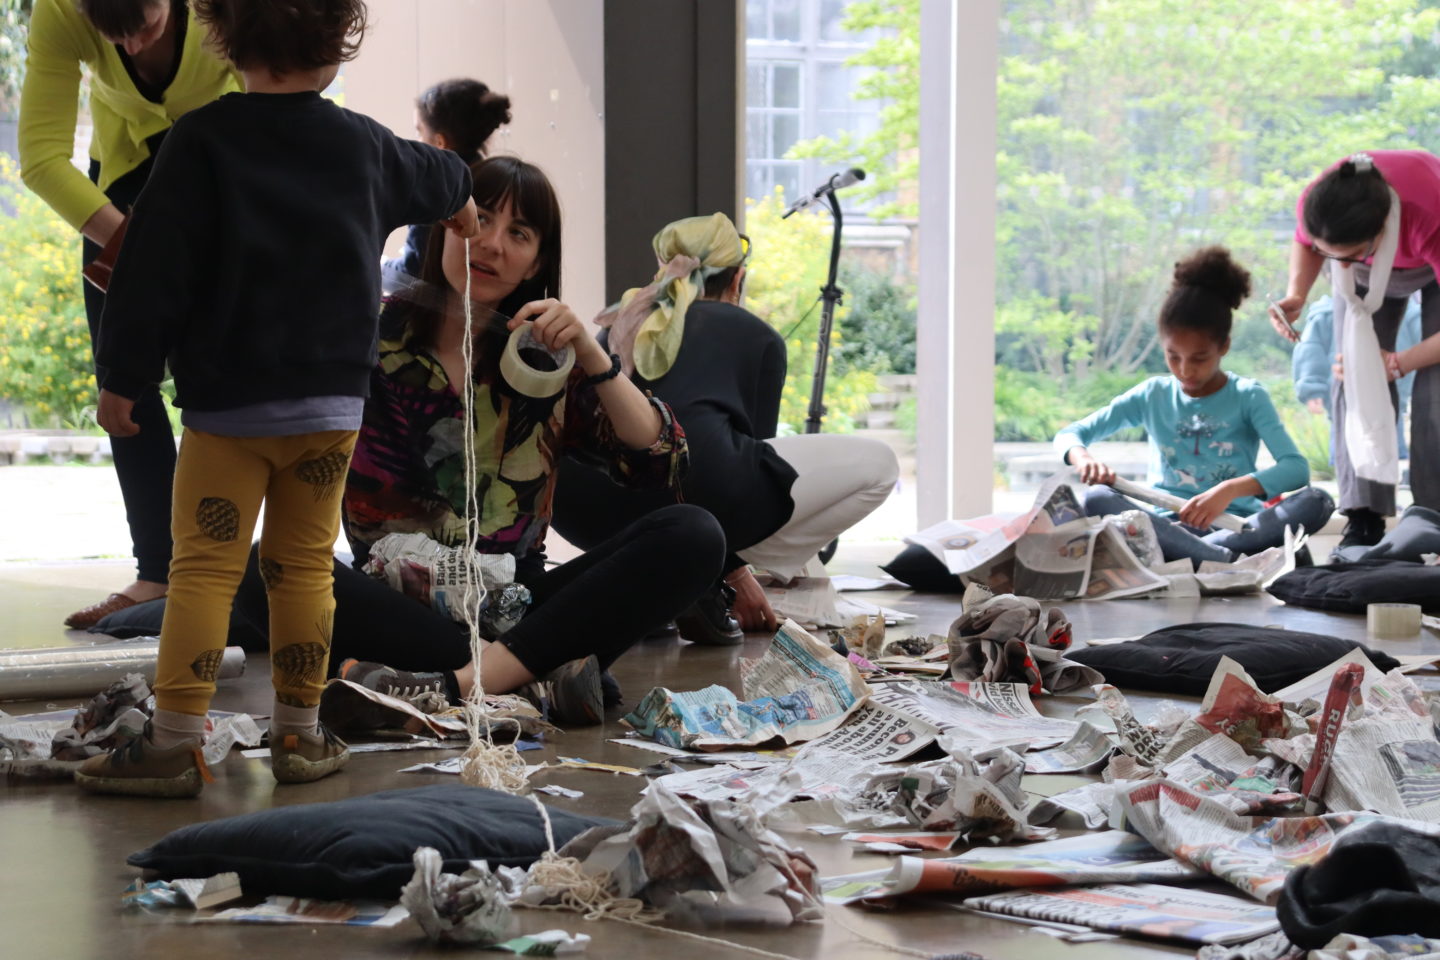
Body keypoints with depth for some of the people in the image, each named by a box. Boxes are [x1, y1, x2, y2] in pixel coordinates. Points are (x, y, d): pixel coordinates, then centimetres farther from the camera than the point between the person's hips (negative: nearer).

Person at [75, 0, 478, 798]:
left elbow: (156, 269, -10)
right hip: (331, 401, 4)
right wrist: (460, 192, 54)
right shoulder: (364, 146, 5)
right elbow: (431, 177, 30)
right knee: (303, 564, 11)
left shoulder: (201, 141, -9)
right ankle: (298, 734, 16)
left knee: (203, 566, -3)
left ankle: (175, 741, -7)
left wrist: (122, 374, -3)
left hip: (226, 403, -3)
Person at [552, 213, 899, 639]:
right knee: (876, 463, 15)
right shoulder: (756, 336, 22)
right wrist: (735, 569, 40)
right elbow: (754, 456, 25)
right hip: (688, 484, -6)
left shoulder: (624, 324, 32)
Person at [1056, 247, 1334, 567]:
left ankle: (1179, 554, -37)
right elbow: (1068, 435, 14)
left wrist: (1231, 490, -25)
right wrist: (1082, 457, -13)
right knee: (1096, 499, -28)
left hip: (1234, 527, -1)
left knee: (1316, 502, -29)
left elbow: (1296, 468, -7)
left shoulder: (1248, 397, 7)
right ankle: (1227, 561, -43)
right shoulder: (1152, 396, 13)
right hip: (1168, 525, 1)